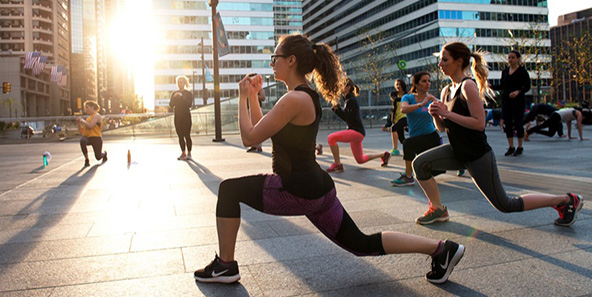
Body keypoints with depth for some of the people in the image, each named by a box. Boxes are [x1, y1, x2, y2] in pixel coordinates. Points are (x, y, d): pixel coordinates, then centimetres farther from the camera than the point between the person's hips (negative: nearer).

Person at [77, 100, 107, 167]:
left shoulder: (97, 116, -1)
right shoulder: (88, 118, 21)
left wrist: (83, 121, -2)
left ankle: (104, 154, 36)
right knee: (82, 140, -33)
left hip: (96, 138, -5)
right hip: (87, 137, 5)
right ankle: (87, 160, -20)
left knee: (98, 157, -5)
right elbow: (82, 132, 19)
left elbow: (90, 126, -17)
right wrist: (78, 123, 8)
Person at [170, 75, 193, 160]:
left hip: (186, 116, -4)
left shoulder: (188, 94, 0)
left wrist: (182, 97, -22)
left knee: (187, 135, -8)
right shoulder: (174, 93, 11)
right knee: (180, 135, 4)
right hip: (177, 117, 4)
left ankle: (189, 153, -1)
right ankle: (183, 153, 11)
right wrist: (174, 98, -16)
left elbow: (189, 105, -13)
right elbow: (171, 105, 2)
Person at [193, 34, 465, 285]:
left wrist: (242, 98, -4)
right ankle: (440, 248, 15)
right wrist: (253, 96, 15)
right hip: (315, 187, 10)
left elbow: (249, 137, -15)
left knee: (229, 189, 4)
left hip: (299, 191, -9)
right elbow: (261, 130, 19)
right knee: (362, 245, 16)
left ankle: (225, 265, 14)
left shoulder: (294, 99, -18)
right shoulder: (305, 95, 12)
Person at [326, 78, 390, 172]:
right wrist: (335, 109, 6)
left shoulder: (351, 100, -14)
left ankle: (337, 164, -15)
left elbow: (348, 118, -20)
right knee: (360, 160, 19)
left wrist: (338, 108, -21)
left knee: (331, 138, -23)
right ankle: (383, 155, 31)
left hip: (357, 131, -10)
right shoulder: (347, 100, 14)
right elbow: (345, 116, 17)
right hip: (354, 131, 10)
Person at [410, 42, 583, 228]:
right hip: (458, 152, 8)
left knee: (505, 205, 3)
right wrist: (436, 115, -8)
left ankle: (567, 200, 19)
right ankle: (438, 210, 10)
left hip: (478, 156, -8)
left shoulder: (468, 86, -18)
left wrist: (447, 113, -24)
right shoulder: (447, 90, 6)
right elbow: (441, 127, 12)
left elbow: (479, 123, -25)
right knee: (420, 163, -5)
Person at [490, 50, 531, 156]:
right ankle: (511, 147, 13)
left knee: (518, 123, -2)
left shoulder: (522, 71, -4)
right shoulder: (505, 71, 11)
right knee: (507, 123, 3)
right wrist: (491, 86, 0)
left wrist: (518, 91, -24)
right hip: (506, 101, 5)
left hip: (518, 101, -5)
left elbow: (527, 87, -6)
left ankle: (520, 147, 11)